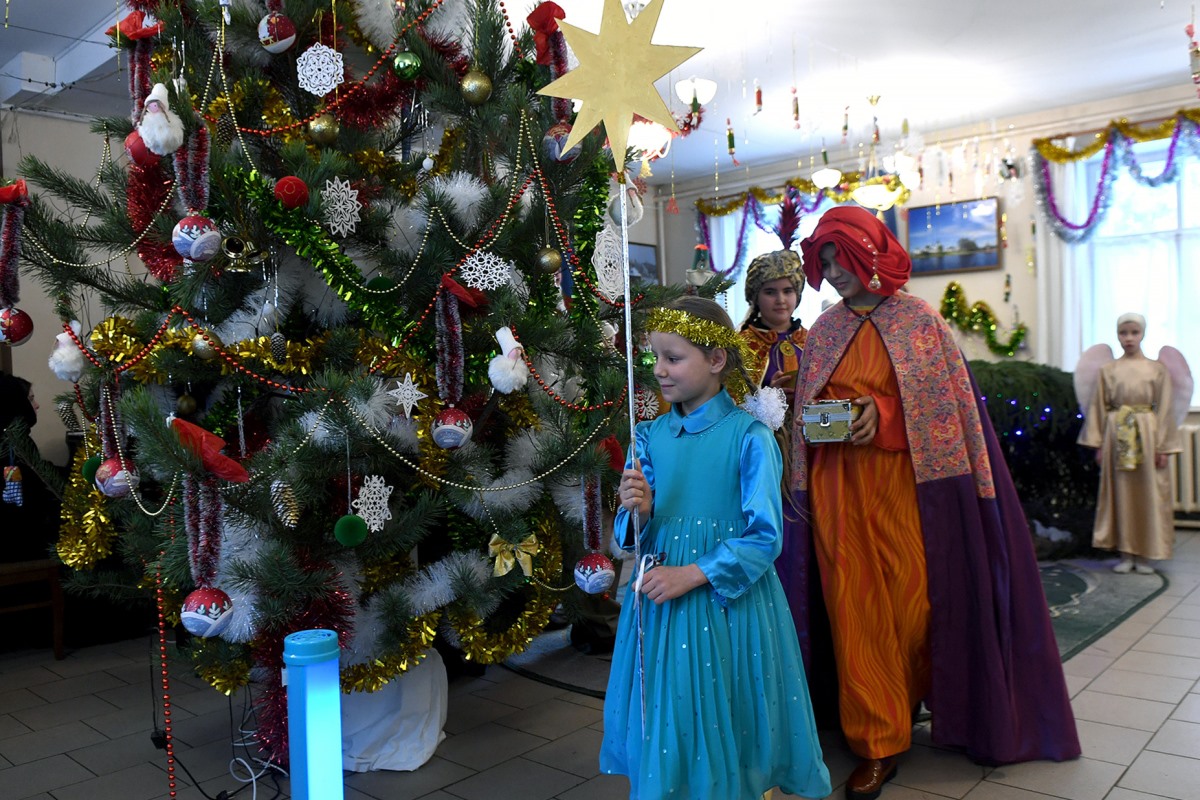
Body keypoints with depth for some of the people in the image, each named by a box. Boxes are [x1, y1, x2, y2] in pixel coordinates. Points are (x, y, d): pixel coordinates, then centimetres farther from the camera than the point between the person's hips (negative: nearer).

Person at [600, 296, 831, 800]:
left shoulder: (748, 435, -12)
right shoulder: (651, 436, 2)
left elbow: (765, 536, -13)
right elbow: (634, 534, 6)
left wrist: (693, 575, -19)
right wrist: (638, 512, -17)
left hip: (727, 600, -4)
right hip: (658, 601, 4)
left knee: (724, 726, 9)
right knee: (664, 727, 14)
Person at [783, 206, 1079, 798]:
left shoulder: (921, 321, 0)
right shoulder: (823, 331, 9)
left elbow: (948, 405, 0)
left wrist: (881, 413, -11)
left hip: (904, 478, -2)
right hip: (839, 485, 2)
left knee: (913, 594, 0)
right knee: (855, 605, 1)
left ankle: (910, 699, 29)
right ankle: (878, 743, 12)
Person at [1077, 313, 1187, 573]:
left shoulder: (1157, 369, 4)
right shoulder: (1107, 370, 6)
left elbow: (1164, 408, 1)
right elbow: (1098, 408, 5)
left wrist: (1162, 446, -5)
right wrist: (1098, 444, -1)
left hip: (1147, 435, -1)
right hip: (1116, 436, 1)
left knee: (1147, 494, 1)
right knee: (1120, 493, 3)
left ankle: (1143, 555, 9)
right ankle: (1125, 554, 10)